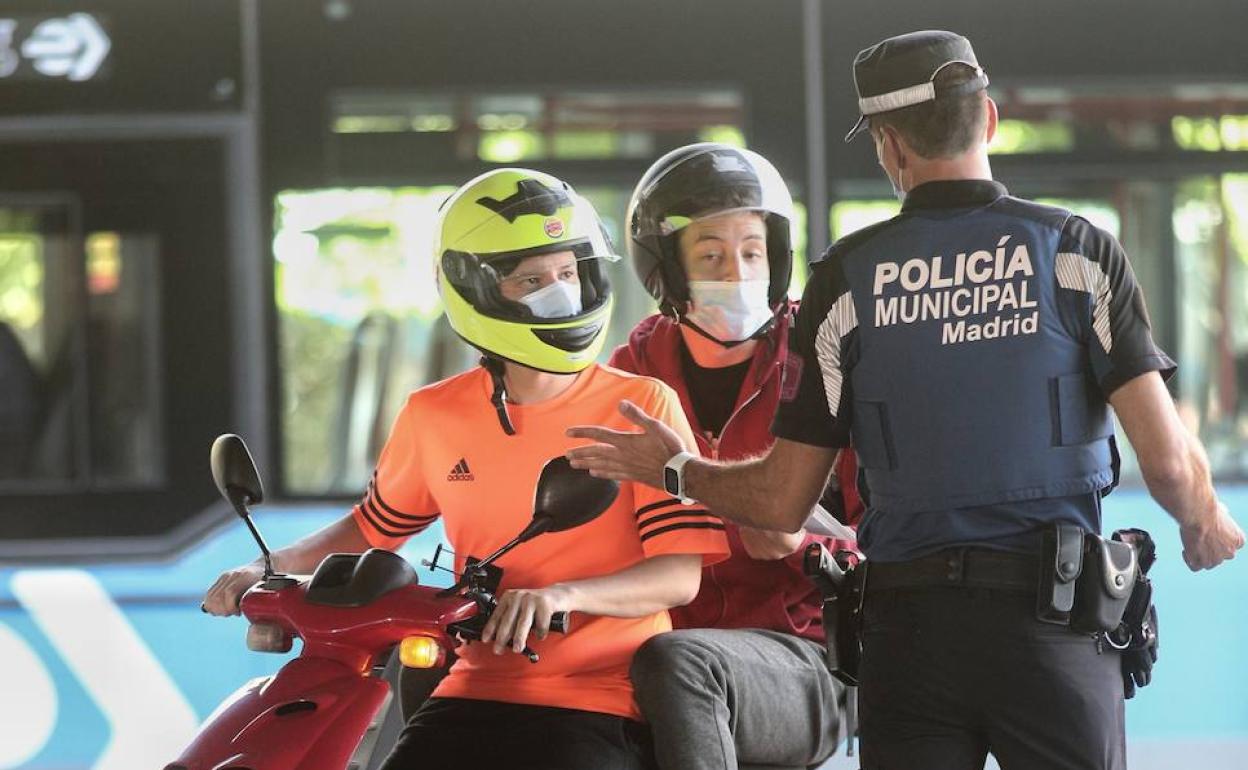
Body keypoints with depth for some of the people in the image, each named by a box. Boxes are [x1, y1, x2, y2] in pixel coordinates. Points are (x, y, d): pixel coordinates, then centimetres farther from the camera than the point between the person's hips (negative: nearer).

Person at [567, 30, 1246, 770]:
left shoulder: (849, 276, 2)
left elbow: (783, 502, 4)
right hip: (1052, 617, -1)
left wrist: (676, 471, 23)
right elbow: (1168, 459, -8)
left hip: (909, 625, 1)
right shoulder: (1075, 250, -2)